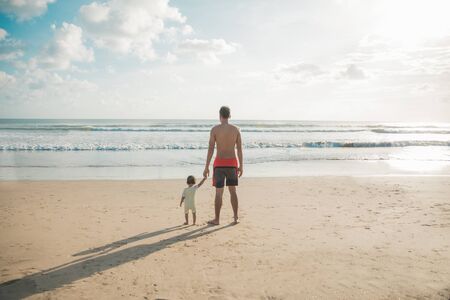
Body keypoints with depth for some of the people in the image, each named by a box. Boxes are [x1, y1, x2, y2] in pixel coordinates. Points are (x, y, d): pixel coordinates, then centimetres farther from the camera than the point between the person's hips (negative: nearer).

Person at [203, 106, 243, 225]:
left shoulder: (215, 129, -6)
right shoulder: (236, 129, 2)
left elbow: (210, 149, -9)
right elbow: (239, 150, 2)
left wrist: (206, 167, -5)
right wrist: (241, 166, 10)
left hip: (219, 163, -2)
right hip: (232, 163, 3)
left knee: (219, 192, 3)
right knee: (233, 191, 14)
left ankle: (216, 219, 9)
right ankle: (235, 217, 18)